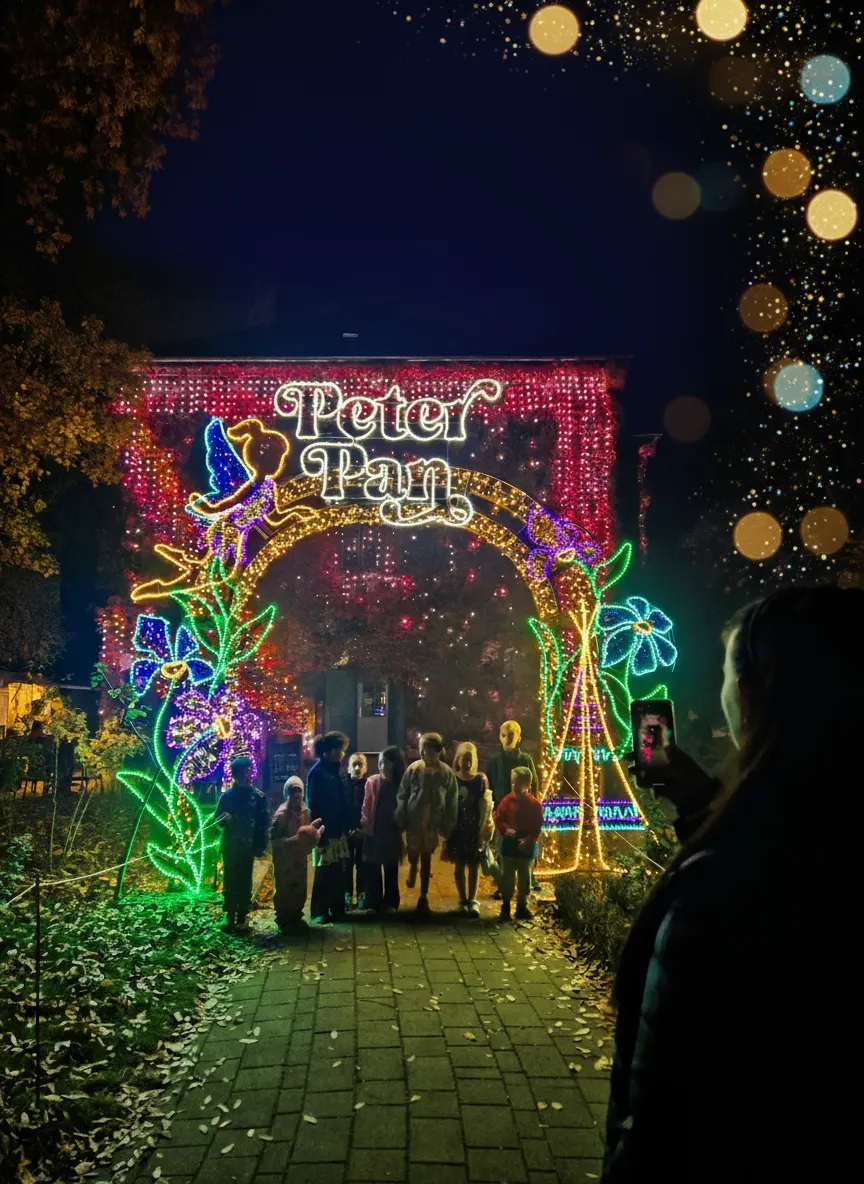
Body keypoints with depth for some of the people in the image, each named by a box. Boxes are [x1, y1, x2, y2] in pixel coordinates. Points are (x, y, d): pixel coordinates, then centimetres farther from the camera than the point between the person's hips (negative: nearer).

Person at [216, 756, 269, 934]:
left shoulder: (258, 796, -1)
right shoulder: (227, 795, 2)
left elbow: (263, 823, -1)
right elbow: (217, 818, 7)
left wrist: (261, 847, -7)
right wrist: (224, 819, -16)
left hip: (248, 846, -1)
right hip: (230, 845, 1)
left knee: (245, 882, 3)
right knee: (229, 881, 5)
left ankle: (242, 917, 8)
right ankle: (230, 915, 13)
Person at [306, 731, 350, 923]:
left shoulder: (334, 770, 10)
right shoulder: (317, 772, -13)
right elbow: (313, 805, -15)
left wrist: (346, 826, 9)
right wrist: (320, 833, -17)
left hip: (337, 830, 7)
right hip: (324, 832, -7)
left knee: (336, 871, 11)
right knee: (323, 872, 2)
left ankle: (337, 909, 20)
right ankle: (319, 911, 12)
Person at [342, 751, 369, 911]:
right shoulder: (343, 784, -3)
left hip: (363, 831, 0)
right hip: (346, 830, 0)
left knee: (362, 864, 9)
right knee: (347, 864, 10)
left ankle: (361, 894, 20)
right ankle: (348, 894, 20)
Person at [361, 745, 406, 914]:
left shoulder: (401, 783, -1)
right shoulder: (372, 782, -3)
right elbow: (366, 807, 0)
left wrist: (402, 832, -3)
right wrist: (364, 824, -11)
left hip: (392, 832, 0)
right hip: (373, 832, 0)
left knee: (391, 869, 9)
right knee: (372, 869, 4)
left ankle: (390, 903, 18)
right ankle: (373, 903, 13)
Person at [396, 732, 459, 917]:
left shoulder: (446, 772, -11)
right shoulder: (413, 768, -11)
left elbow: (452, 802, -4)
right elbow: (402, 795, -5)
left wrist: (447, 826, -4)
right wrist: (401, 821, -7)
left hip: (433, 823, 0)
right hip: (413, 821, 0)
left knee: (426, 859, 9)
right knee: (413, 856, 11)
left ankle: (423, 898, 22)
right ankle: (413, 869, 49)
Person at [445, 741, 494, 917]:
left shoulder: (481, 779, -3)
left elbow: (486, 805, -2)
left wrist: (485, 826, -7)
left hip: (476, 827, 0)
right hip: (457, 827, 0)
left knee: (474, 864, 5)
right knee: (459, 864, 7)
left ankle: (472, 901, 13)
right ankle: (463, 900, 18)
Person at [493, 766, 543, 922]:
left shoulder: (534, 804, -10)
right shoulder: (506, 801, -6)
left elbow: (537, 827, -7)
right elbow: (498, 819, -2)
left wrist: (528, 840, -20)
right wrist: (506, 829, -20)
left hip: (526, 847, -1)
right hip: (508, 845, 1)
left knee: (524, 878, 12)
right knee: (507, 877, 9)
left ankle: (522, 906, 25)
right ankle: (505, 907, 20)